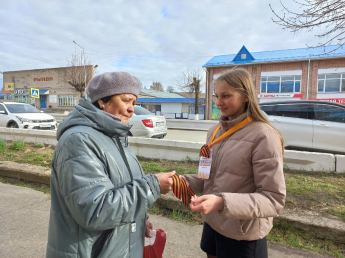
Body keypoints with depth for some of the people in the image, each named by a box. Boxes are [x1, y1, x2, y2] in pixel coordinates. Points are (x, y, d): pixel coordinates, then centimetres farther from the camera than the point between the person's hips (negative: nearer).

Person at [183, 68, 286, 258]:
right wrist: (188, 181, -8)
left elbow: (274, 200, -20)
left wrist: (222, 202, -31)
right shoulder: (215, 131, 2)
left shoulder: (263, 136, -19)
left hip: (243, 238, -5)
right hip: (212, 225, 6)